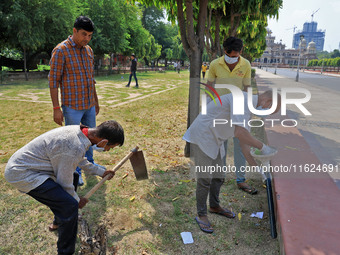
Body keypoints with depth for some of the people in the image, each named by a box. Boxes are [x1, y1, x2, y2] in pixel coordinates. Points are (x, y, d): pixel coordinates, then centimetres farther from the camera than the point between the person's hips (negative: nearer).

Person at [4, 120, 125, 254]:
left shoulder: (80, 131, -3)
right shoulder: (74, 148, -31)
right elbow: (65, 182, -15)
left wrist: (101, 171, 25)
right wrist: (77, 200, 4)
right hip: (21, 174, -10)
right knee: (70, 205, -15)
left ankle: (60, 221, 50)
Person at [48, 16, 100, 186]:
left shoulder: (88, 50, 9)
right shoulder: (61, 50, -12)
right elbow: (53, 81, -12)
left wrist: (96, 101, 18)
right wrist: (56, 108, -15)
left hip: (89, 105, 7)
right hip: (72, 106, -6)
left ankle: (89, 164, 37)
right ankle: (75, 172, 21)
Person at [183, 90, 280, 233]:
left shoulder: (248, 109, 10)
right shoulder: (243, 99, -21)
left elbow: (244, 142, 14)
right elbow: (239, 133, -34)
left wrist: (257, 168, 14)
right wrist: (262, 147, -20)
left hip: (214, 140, 10)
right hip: (201, 137, -10)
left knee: (219, 177, 17)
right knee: (205, 179, -3)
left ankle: (214, 206, 39)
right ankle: (201, 215, 14)